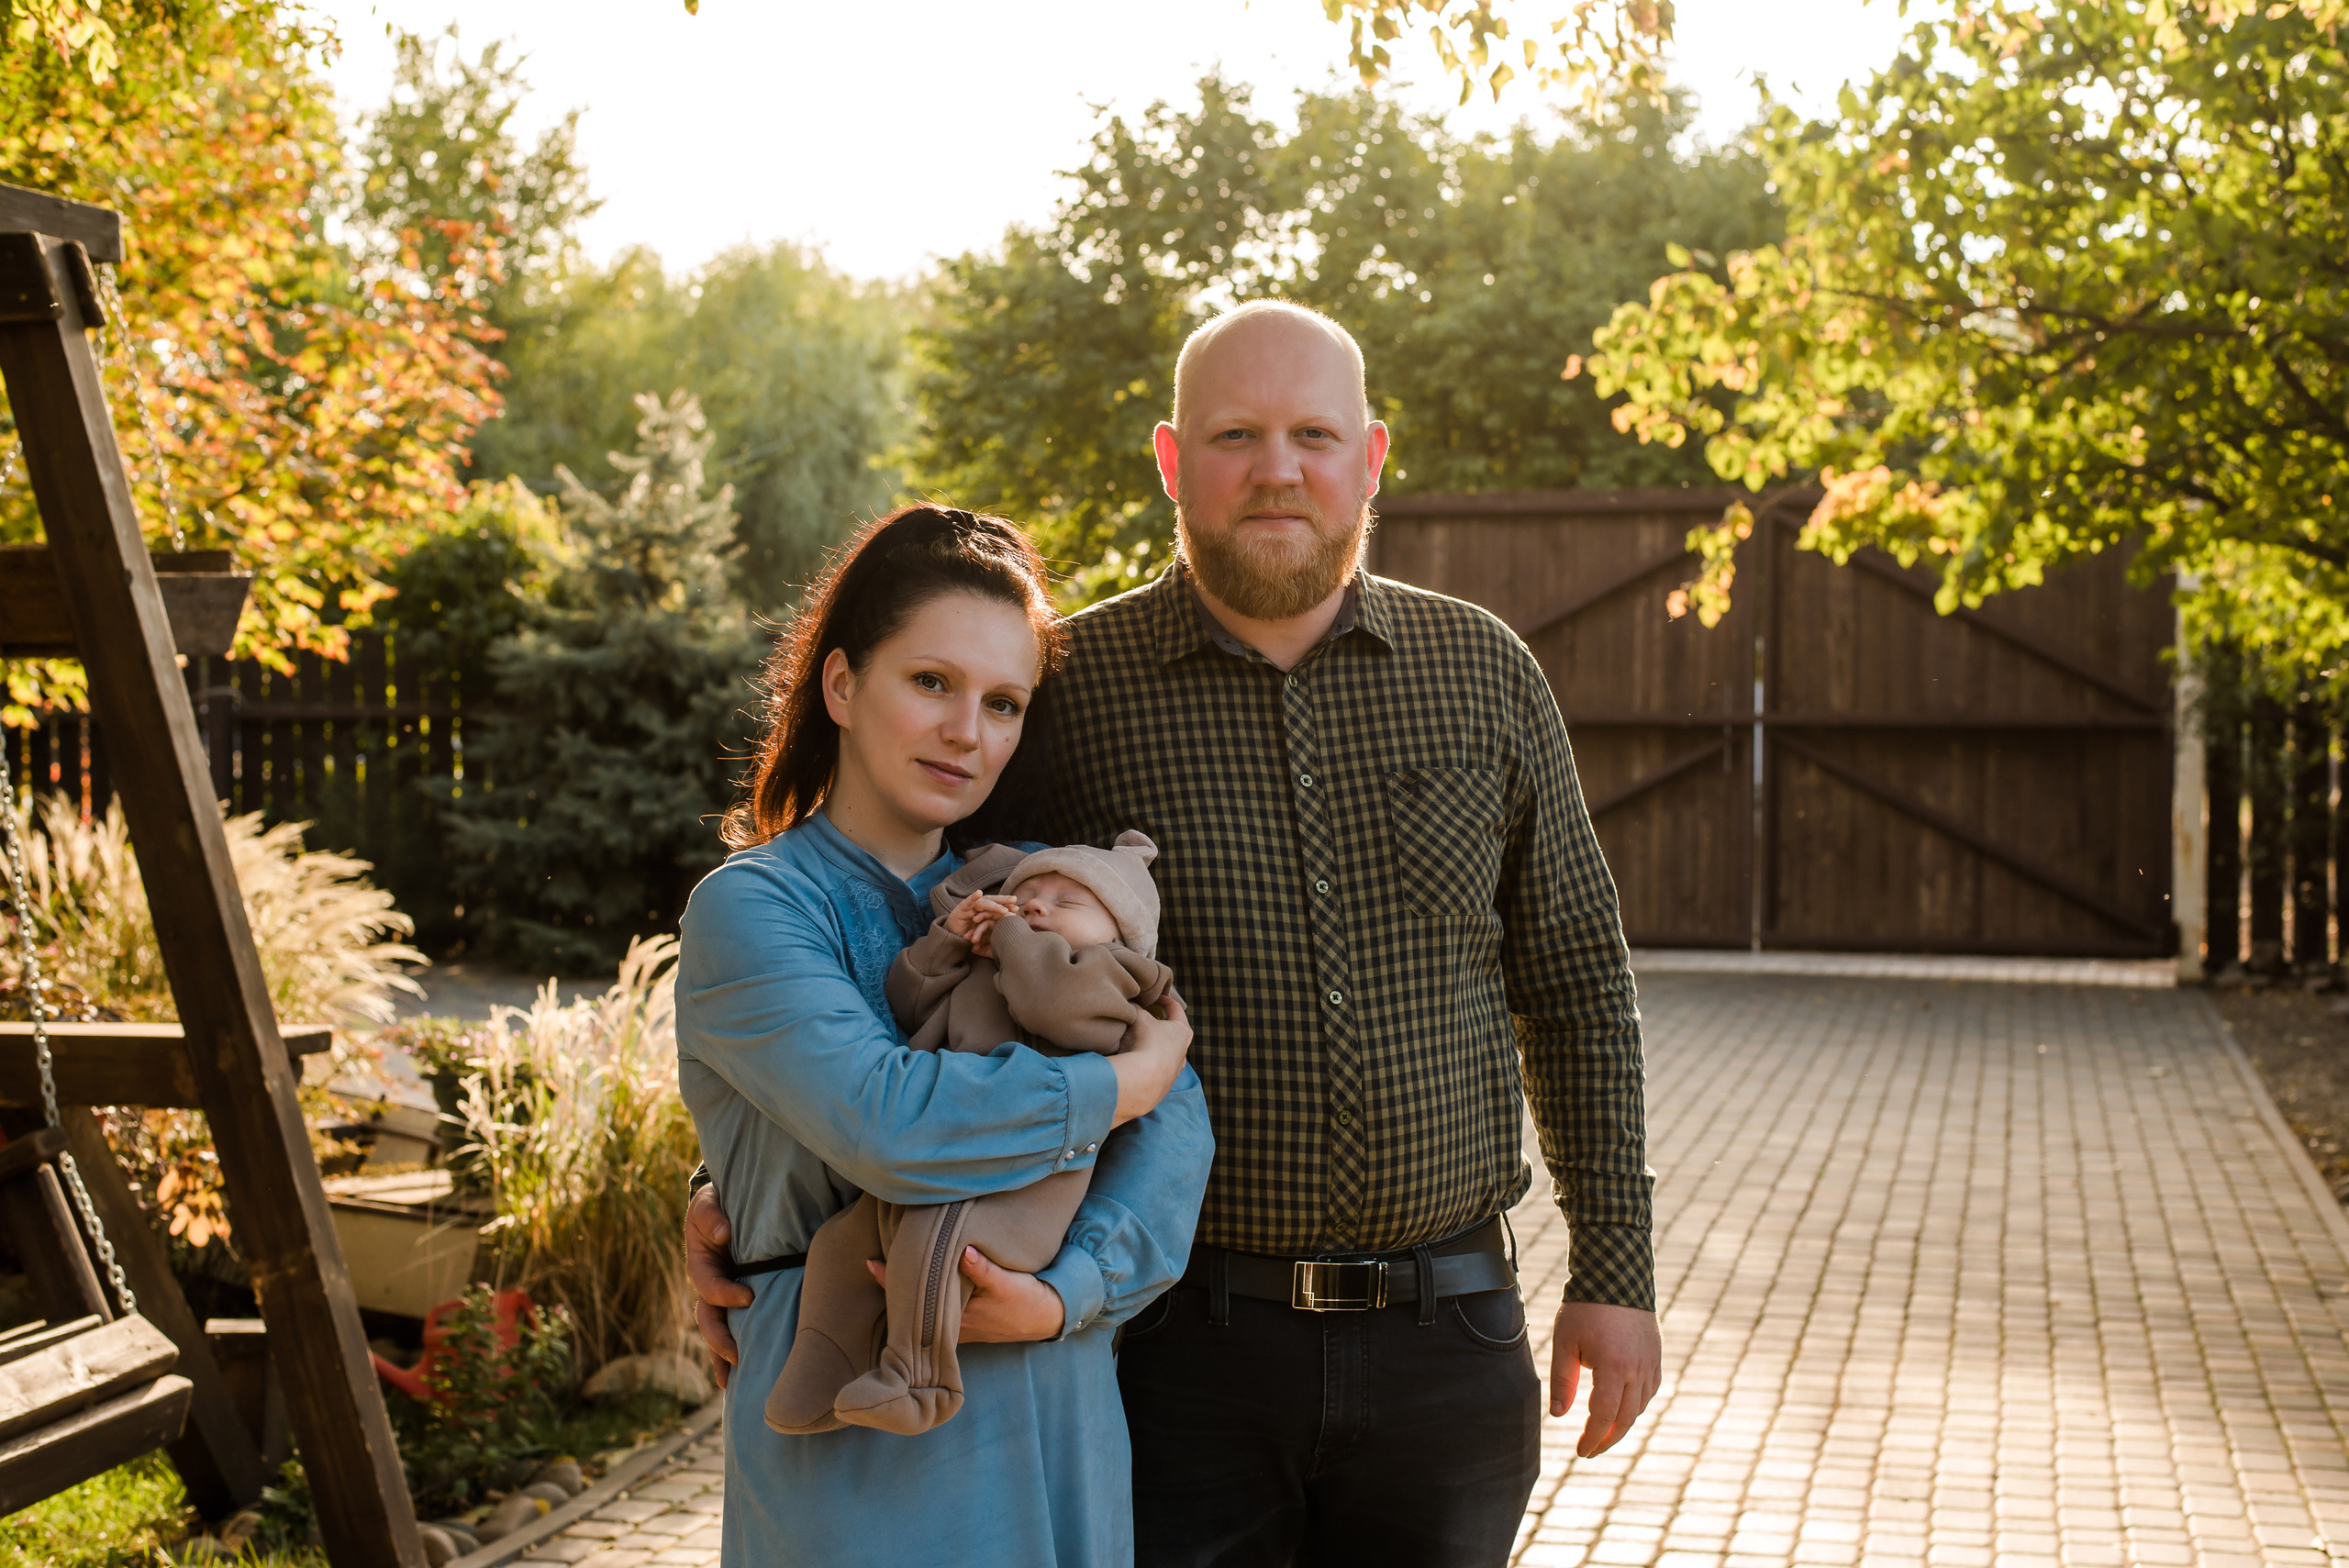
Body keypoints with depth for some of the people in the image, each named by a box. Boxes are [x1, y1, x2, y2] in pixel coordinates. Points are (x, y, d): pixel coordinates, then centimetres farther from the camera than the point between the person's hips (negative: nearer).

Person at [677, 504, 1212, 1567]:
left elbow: (1179, 1118, -3)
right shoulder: (751, 908, -8)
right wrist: (1125, 1079, -13)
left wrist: (1071, 1291, -19)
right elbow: (887, 1126, -24)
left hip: (1063, 1427, 5)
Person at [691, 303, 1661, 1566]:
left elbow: (1575, 978, 8)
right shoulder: (1065, 689, -4)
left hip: (1443, 1339, 2)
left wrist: (1614, 1269, 6)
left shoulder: (1485, 676, 4)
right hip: (1180, 1347, -2)